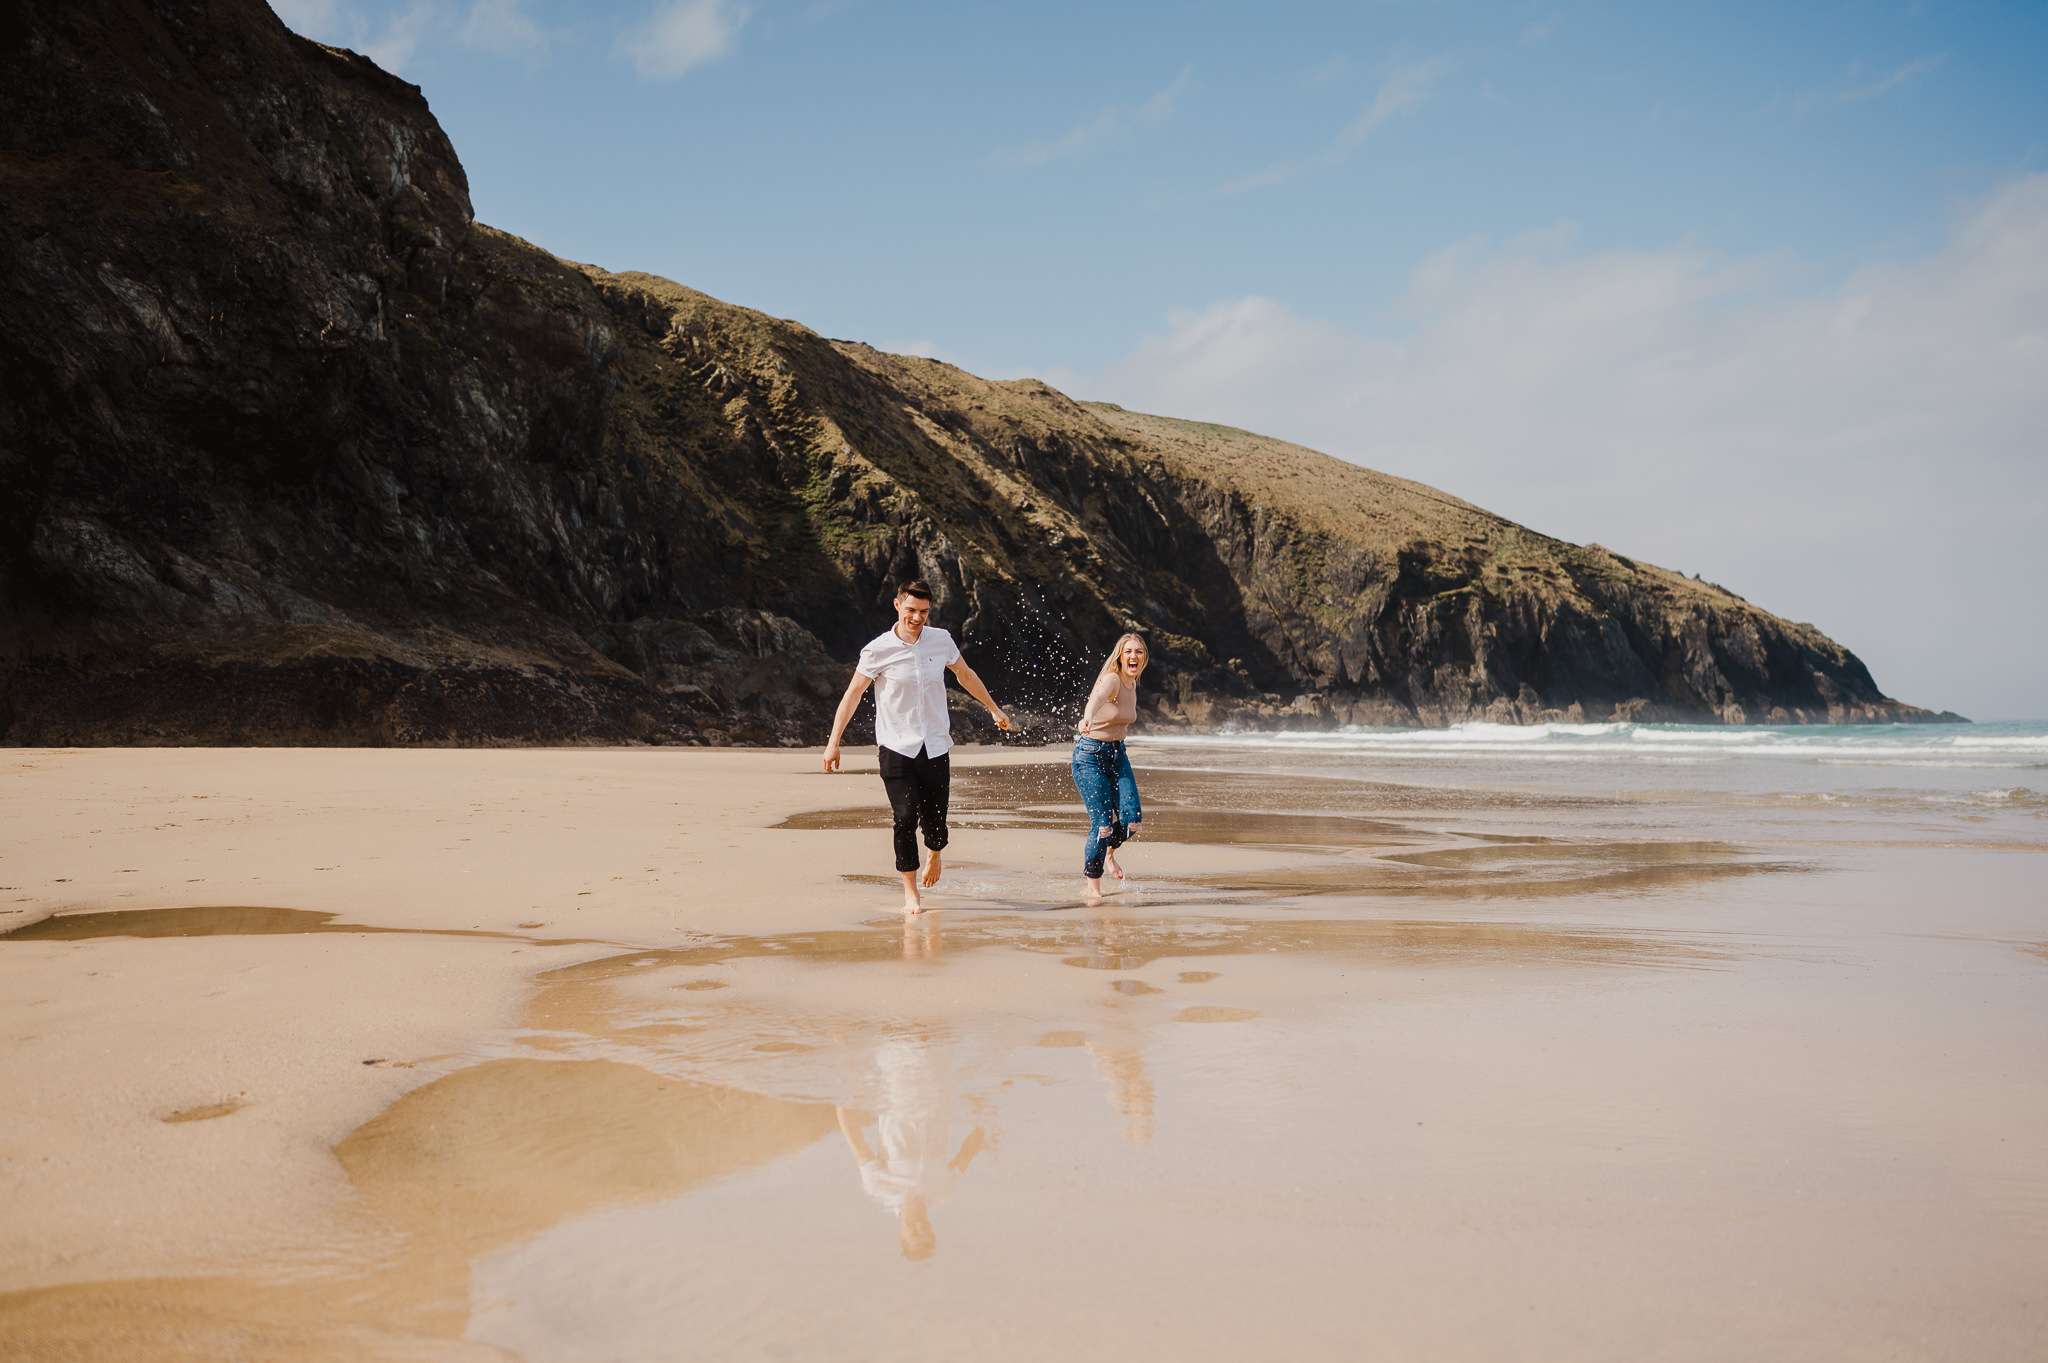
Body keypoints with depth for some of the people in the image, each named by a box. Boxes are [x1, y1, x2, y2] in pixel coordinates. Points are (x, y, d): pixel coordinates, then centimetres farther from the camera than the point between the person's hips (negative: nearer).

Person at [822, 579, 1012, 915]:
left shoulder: (941, 640, 2)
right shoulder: (878, 650, -8)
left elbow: (965, 675, 19)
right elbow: (852, 695, -5)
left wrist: (994, 709, 28)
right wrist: (833, 743, -9)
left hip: (935, 748, 3)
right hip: (896, 748, -2)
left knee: (934, 821, 4)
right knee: (905, 818, -12)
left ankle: (934, 856, 39)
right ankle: (910, 893, 0)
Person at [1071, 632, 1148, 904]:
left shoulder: (1132, 685, 6)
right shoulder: (1111, 680, -19)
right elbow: (1097, 698, -44)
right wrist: (1088, 718, -63)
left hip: (1117, 753, 7)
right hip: (1090, 754, -7)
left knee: (1132, 818, -6)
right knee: (1103, 823, -12)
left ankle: (1108, 851, 27)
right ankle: (1092, 884, 6)